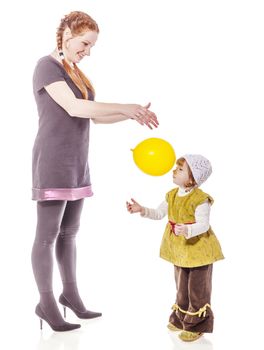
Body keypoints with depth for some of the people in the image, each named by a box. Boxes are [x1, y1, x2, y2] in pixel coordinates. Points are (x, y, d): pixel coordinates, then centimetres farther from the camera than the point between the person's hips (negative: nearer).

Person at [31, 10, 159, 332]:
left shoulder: (75, 72, 17)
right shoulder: (46, 66, -10)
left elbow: (94, 116, 14)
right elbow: (74, 108, -22)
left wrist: (132, 114, 1)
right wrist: (124, 107, -20)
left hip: (75, 162, 8)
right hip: (52, 160, -8)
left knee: (69, 231, 12)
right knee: (47, 234, -3)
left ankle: (70, 293, 22)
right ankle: (46, 303, 5)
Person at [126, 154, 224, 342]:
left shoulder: (200, 199, -21)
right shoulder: (172, 195, 3)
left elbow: (203, 224, -26)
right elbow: (159, 213, 11)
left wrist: (187, 230, -44)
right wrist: (142, 210, -3)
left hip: (198, 248, -7)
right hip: (180, 249, 8)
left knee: (197, 288, 3)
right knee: (182, 286, 19)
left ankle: (197, 325, 16)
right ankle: (181, 319, 34)